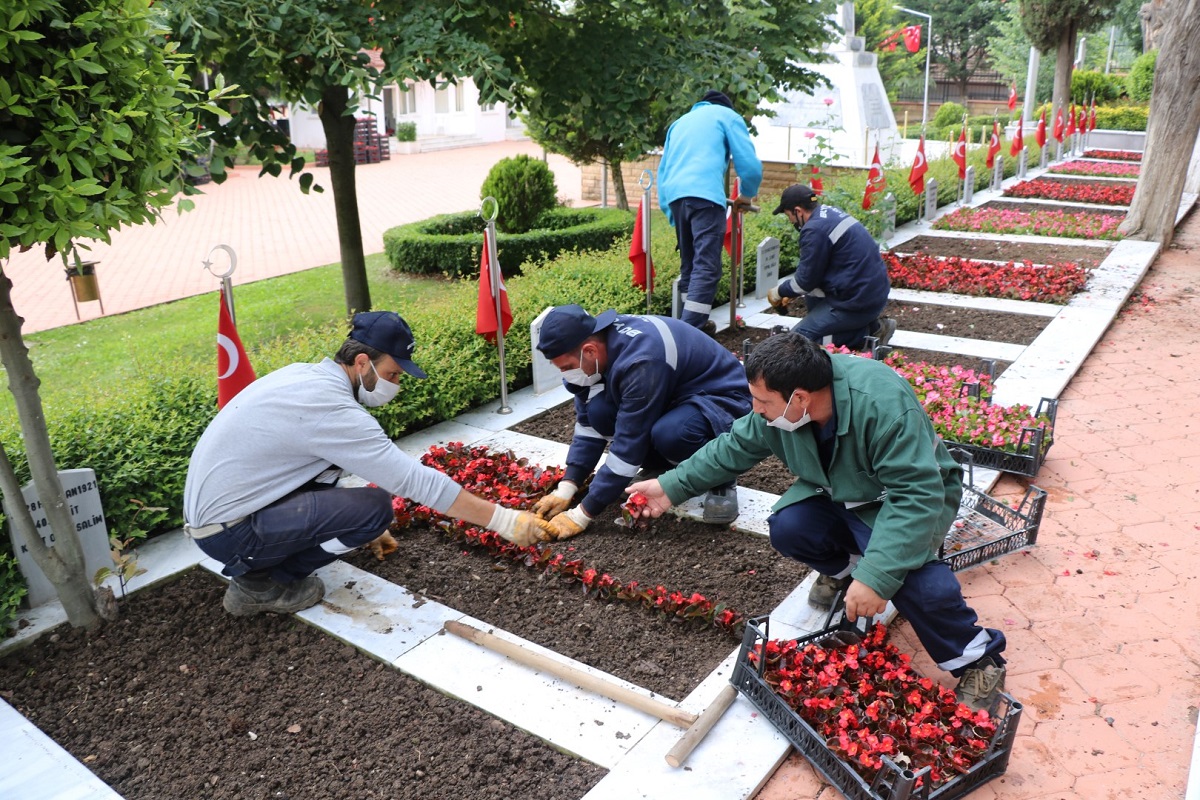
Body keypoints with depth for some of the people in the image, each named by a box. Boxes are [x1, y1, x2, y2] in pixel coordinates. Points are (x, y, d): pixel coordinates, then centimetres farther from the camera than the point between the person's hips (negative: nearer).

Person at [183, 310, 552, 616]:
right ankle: (257, 583, -1)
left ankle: (254, 565, 12)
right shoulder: (329, 407, -24)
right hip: (229, 532, -9)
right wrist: (504, 520, -20)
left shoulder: (305, 375, 4)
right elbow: (415, 479, -25)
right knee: (375, 506, -18)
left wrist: (363, 524, 23)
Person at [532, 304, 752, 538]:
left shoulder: (641, 361, -35)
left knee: (669, 433, -39)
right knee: (599, 411, -16)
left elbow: (629, 444, -32)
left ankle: (721, 481, -8)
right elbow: (587, 422, -4)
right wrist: (566, 488, -11)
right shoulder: (601, 343, -11)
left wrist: (582, 515, -26)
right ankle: (665, 467, 7)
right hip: (674, 395, 8)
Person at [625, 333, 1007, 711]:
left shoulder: (884, 404, -37)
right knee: (787, 528, -23)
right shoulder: (780, 404, -17)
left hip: (907, 500, -5)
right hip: (838, 493, 6)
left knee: (908, 575, -33)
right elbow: (736, 446, 0)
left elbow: (918, 496, -39)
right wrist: (672, 485, -3)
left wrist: (876, 576, -46)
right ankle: (842, 568, 11)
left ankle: (979, 660, -6)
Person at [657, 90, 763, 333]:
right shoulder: (728, 115, 17)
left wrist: (669, 209, 27)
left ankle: (692, 323, 17)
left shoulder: (680, 121, 34)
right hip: (704, 195, -6)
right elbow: (750, 164, 7)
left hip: (675, 195, 6)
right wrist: (746, 195, 24)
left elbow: (663, 169, 29)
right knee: (706, 268, -11)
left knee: (689, 265, 15)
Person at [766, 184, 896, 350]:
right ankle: (868, 324, 12)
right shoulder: (831, 212, 11)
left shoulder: (815, 229, -17)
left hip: (858, 302, -9)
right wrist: (789, 292, 23)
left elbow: (806, 279, -9)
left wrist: (779, 292, 8)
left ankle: (867, 334, -5)